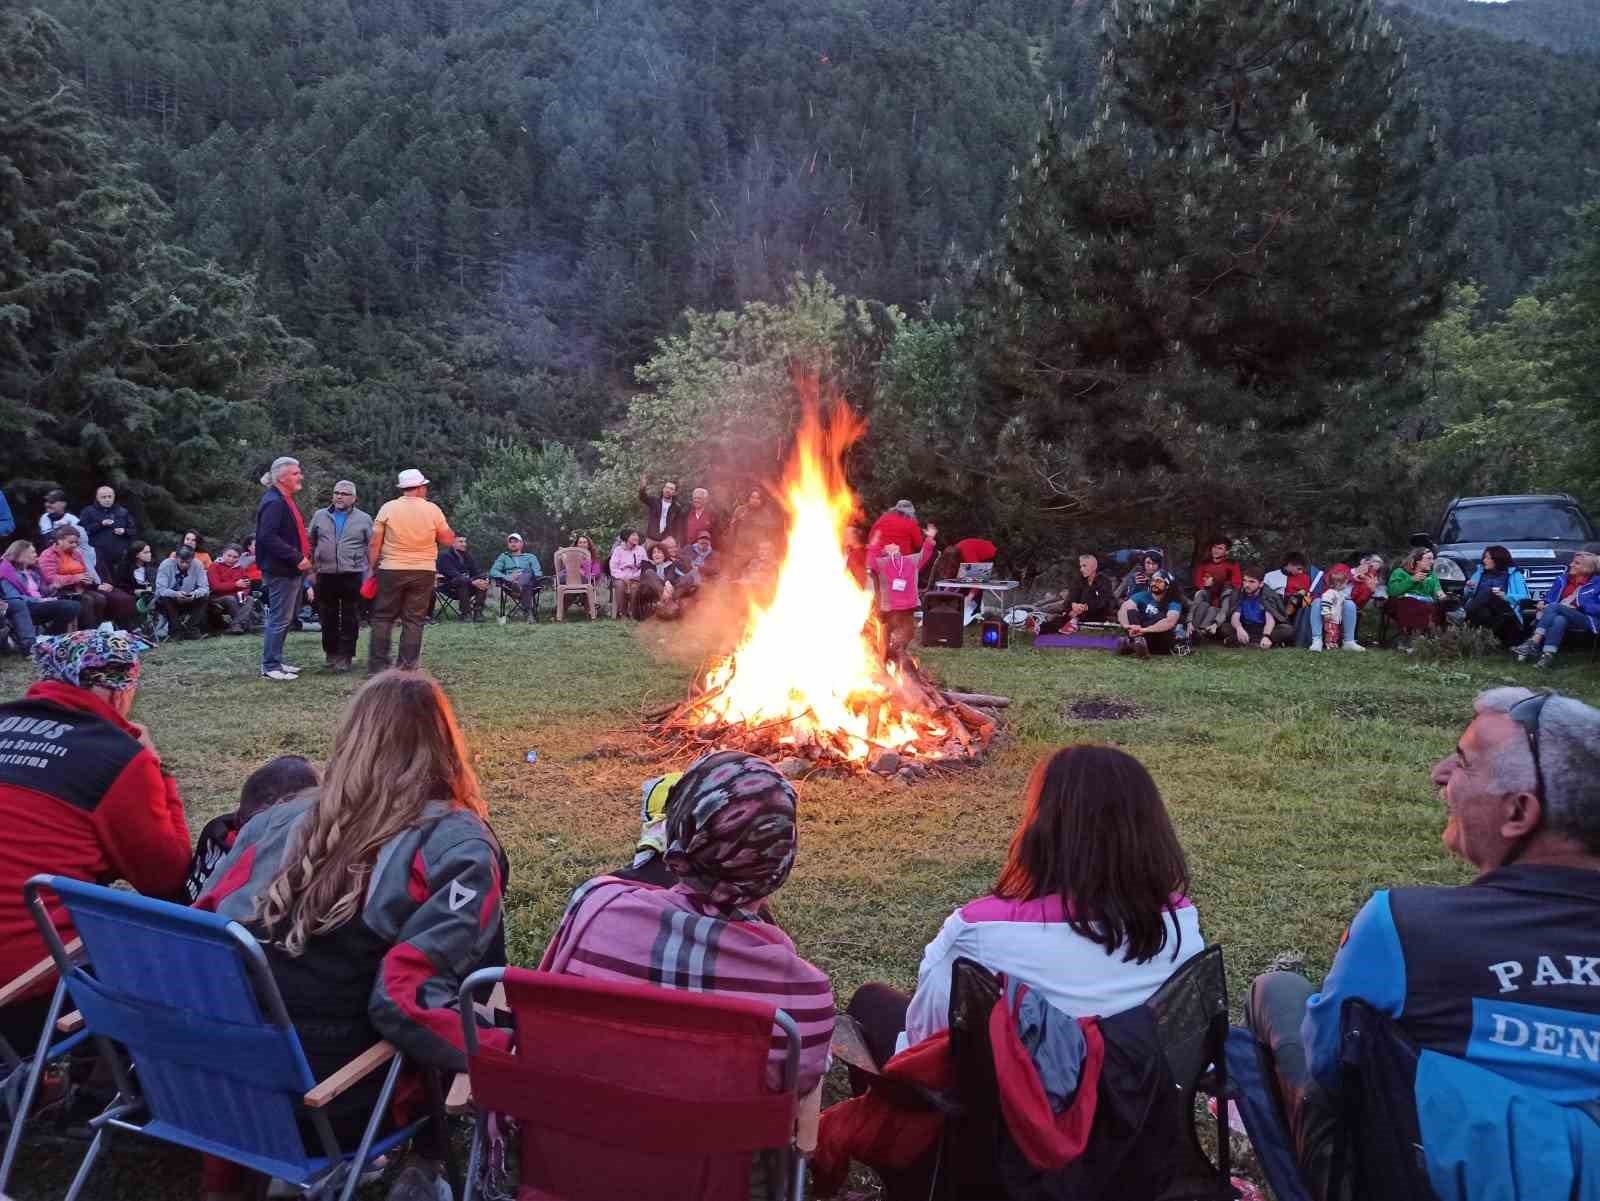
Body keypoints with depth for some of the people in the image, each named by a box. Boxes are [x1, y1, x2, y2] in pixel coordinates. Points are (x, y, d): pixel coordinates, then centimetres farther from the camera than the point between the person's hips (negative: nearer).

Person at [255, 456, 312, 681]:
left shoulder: (286, 501, 16)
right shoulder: (273, 503, -16)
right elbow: (268, 537, -25)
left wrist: (303, 557, 11)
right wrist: (297, 558, -24)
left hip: (291, 570, 10)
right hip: (280, 572, -10)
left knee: (285, 619, 16)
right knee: (280, 619, -5)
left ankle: (275, 661, 25)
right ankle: (270, 667, 2)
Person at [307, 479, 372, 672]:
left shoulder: (364, 519, 4)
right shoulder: (320, 516, 10)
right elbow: (310, 543, 14)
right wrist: (311, 567, 8)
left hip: (353, 576, -2)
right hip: (325, 575, 2)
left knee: (350, 619, 0)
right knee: (327, 618, 9)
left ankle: (345, 656, 8)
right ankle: (330, 653, 23)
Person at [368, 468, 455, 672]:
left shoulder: (388, 508, -3)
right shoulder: (432, 509, -3)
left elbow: (374, 544, -3)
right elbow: (448, 540, 4)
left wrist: (372, 568, 8)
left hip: (391, 571, 0)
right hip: (423, 571, 0)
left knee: (383, 618, 10)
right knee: (414, 620, 5)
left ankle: (377, 665, 8)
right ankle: (407, 667, 4)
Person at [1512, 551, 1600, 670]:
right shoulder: (1563, 579, 20)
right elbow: (1550, 598, 23)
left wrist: (1578, 605, -16)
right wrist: (1543, 602, 0)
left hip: (1586, 619, -4)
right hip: (1561, 615, 4)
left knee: (1554, 607, -33)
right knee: (1559, 620, -35)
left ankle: (1533, 643, -42)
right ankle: (1548, 656, -53)